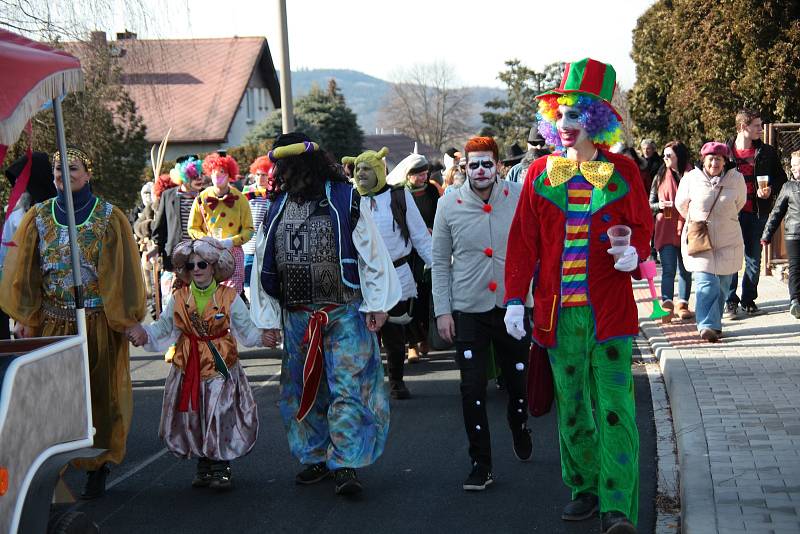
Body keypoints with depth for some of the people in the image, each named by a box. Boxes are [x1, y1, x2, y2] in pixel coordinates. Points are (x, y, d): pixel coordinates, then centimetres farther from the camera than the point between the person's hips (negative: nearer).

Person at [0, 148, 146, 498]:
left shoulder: (110, 218, 0)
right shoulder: (38, 217, 7)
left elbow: (123, 272, -1)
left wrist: (127, 319, -7)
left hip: (98, 324, -2)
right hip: (51, 323, 2)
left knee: (98, 394, 4)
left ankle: (97, 469, 13)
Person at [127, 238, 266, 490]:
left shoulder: (229, 298, -3)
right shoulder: (178, 299, 4)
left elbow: (245, 329, 0)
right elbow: (163, 327, 11)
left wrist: (261, 337, -18)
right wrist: (143, 333, -6)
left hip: (221, 369, -3)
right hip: (188, 370, 3)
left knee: (221, 417, -4)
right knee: (193, 419, 7)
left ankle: (222, 467, 10)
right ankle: (203, 465, 23)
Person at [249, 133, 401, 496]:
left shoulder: (346, 200, -4)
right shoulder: (275, 209, 8)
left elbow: (372, 253, -4)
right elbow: (263, 266, 11)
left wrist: (376, 304, -8)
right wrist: (268, 316, 8)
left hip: (346, 312, -5)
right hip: (297, 316, 5)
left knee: (348, 387, -8)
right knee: (304, 389, 13)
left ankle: (345, 465, -6)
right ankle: (315, 457, 26)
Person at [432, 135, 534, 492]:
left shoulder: (520, 198, -5)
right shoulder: (449, 205, -2)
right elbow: (440, 261, 5)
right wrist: (442, 310, 1)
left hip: (514, 306, 0)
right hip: (469, 311, 0)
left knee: (518, 380, 13)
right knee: (472, 389, -2)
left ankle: (519, 427, 46)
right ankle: (480, 464, 9)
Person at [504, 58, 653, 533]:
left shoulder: (622, 171, 1)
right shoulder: (541, 173, 5)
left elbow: (643, 226, 8)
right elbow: (523, 241, 7)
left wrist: (633, 253, -15)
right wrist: (515, 299, 2)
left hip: (610, 310, -3)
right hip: (559, 311, 3)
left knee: (614, 405, -7)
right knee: (572, 405, 11)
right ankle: (584, 489, 24)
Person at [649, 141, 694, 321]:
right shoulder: (660, 177, 7)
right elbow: (650, 204, 10)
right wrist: (660, 205, -10)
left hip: (686, 229, 1)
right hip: (666, 230, -1)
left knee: (686, 270, 8)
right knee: (668, 269, -11)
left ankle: (682, 304, 17)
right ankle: (667, 305, -17)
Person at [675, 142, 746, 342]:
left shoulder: (736, 179, -1)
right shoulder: (691, 178, -5)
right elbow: (681, 205, 10)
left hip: (728, 242, 3)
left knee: (721, 286, 10)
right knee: (705, 284, -14)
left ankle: (714, 324, 23)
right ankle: (707, 325, -16)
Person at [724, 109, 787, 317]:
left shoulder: (766, 152, 5)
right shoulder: (725, 152, -1)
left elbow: (781, 177, 14)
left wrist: (771, 190, -6)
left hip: (757, 213, 2)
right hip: (732, 213, -2)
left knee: (754, 259, 9)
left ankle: (748, 300, 21)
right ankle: (730, 301, 5)